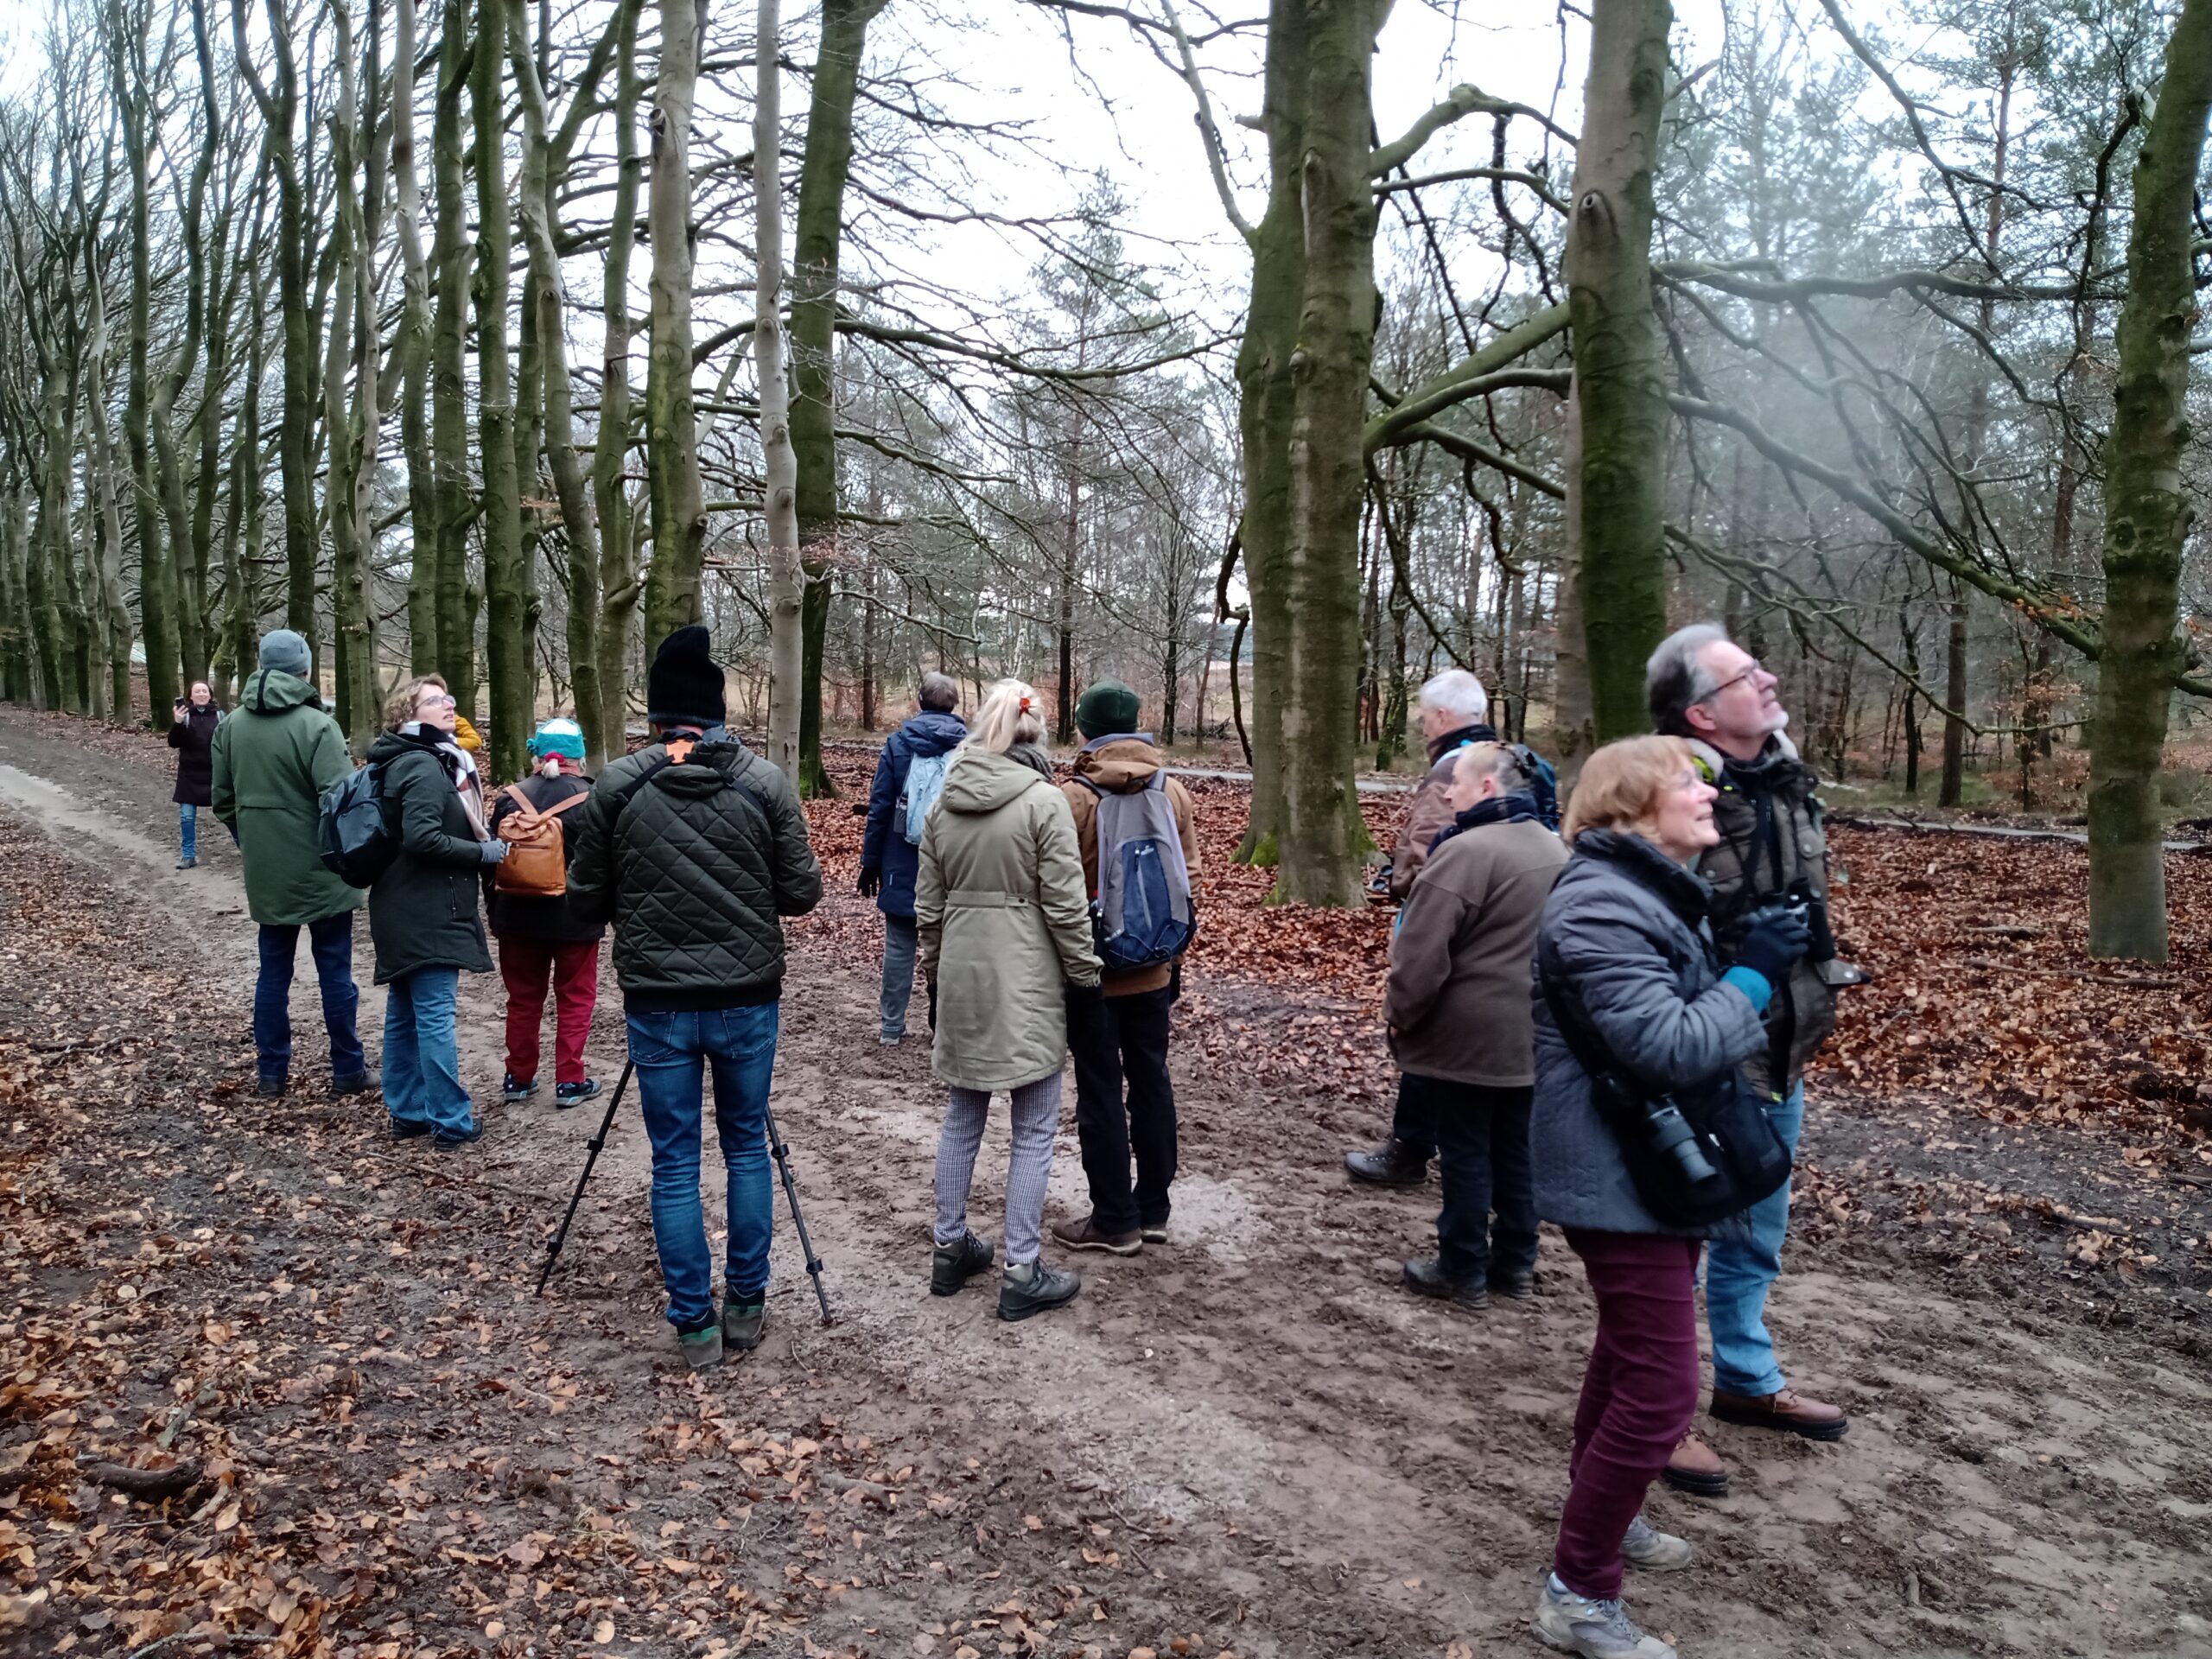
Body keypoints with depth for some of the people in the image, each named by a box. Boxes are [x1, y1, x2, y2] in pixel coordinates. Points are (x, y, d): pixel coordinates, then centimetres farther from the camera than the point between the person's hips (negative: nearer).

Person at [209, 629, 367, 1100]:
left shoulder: (231, 725, 5)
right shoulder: (317, 725, -17)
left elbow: (222, 798, 11)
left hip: (265, 873, 5)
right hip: (320, 873, -5)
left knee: (273, 972, 13)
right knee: (334, 972, 4)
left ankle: (271, 1073, 19)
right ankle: (347, 1070, 12)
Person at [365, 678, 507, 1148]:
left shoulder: (412, 761, 16)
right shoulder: (425, 766, -16)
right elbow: (423, 838, -26)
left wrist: (485, 839, 9)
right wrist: (484, 851, -15)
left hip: (404, 914, 10)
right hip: (428, 914, -10)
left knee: (404, 1015, 13)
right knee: (435, 1017, -6)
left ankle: (408, 1112, 22)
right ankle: (452, 1122, -1)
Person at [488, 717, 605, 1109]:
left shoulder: (511, 797, -3)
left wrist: (494, 912, 16)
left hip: (518, 916, 3)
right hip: (575, 919, -3)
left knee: (523, 998, 15)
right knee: (574, 1000, 8)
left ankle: (519, 1078, 23)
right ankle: (570, 1082, 9)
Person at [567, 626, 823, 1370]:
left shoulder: (615, 787, -6)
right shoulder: (764, 783, -6)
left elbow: (585, 902, 0)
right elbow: (801, 891, -3)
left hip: (657, 1002, 0)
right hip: (747, 998, 1)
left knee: (674, 1163, 10)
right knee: (747, 1147, 17)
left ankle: (695, 1325, 15)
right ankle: (746, 1307, 24)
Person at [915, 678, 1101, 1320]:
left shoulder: (944, 802, 4)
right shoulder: (1044, 800, -12)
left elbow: (926, 903, 9)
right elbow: (1065, 903, -12)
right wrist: (1084, 973, 0)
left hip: (961, 977, 5)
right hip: (1026, 982, -5)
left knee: (962, 1117, 18)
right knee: (1034, 1129, 5)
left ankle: (951, 1248, 28)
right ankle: (1022, 1273, 8)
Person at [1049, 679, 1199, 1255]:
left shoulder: (1074, 797, -15)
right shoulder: (1174, 791, 1)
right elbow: (1189, 875, 7)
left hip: (1092, 969, -5)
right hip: (1153, 968, 5)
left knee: (1101, 1091, 4)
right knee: (1152, 1082, 14)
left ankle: (1114, 1220, 12)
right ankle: (1153, 1209, 24)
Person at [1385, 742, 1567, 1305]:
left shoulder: (1467, 850, -21)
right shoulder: (1554, 849, 9)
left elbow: (1423, 951, -22)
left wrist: (1399, 1014, -8)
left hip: (1466, 1035, -8)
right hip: (1530, 1033, 8)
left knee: (1465, 1153, 4)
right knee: (1516, 1150, 17)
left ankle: (1463, 1271, 15)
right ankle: (1516, 1263, 27)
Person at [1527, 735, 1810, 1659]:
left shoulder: (1650, 889, 11)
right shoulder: (1600, 906, -24)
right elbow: (1667, 1048, -30)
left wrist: (1755, 971, 4)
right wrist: (1753, 976, -20)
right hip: (1620, 1178, -11)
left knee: (1632, 1352, 25)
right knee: (1661, 1389, -8)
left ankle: (1597, 1510, 44)